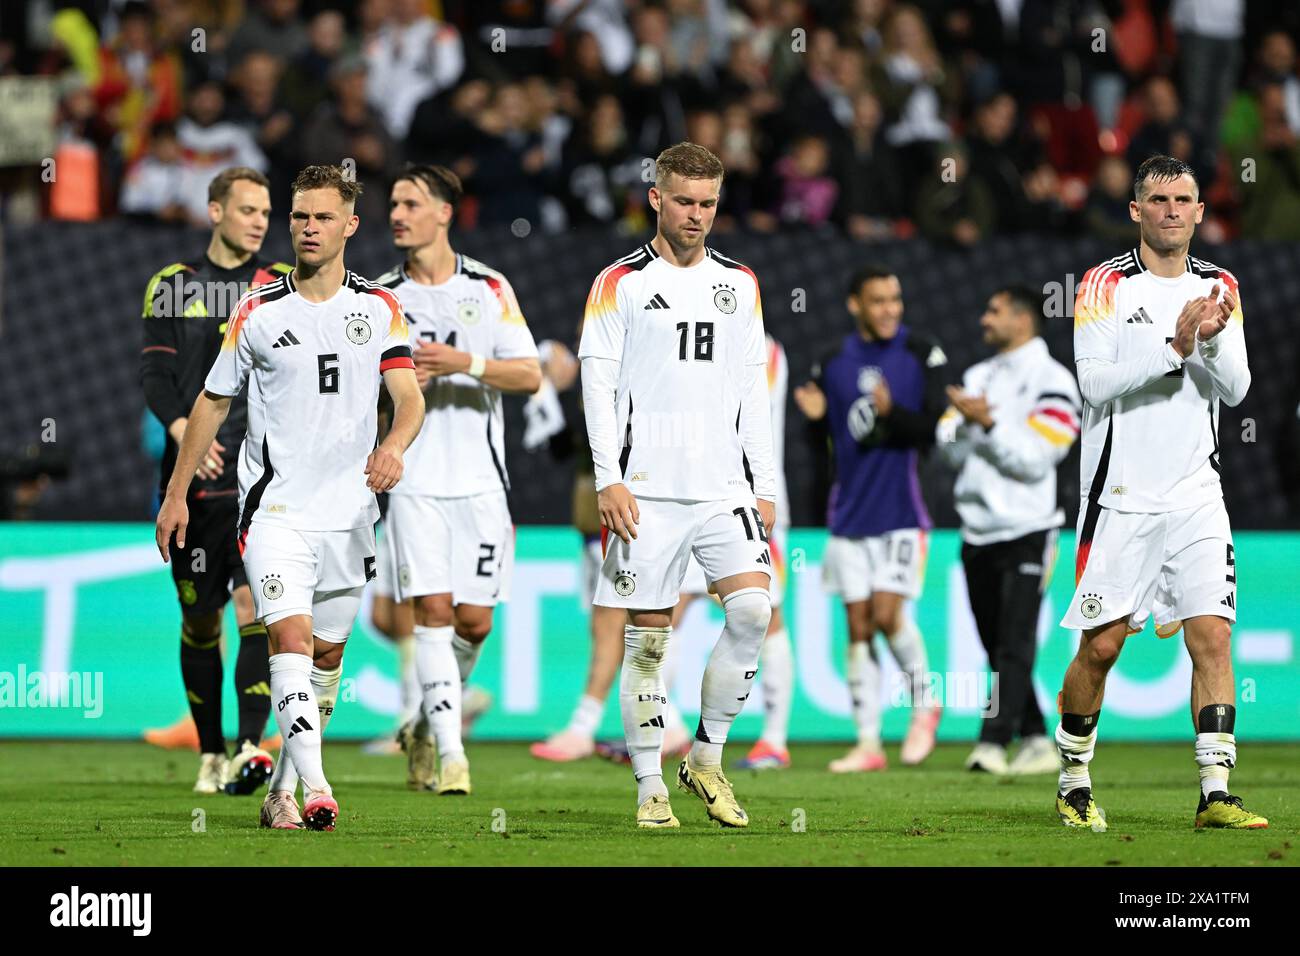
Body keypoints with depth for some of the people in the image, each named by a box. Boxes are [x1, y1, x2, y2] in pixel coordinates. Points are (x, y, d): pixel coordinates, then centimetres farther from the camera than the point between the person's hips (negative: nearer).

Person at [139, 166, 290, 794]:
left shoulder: (283, 285, 8)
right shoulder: (173, 285, 8)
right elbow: (154, 372, 2)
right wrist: (184, 430, -15)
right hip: (193, 478, 1)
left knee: (254, 601, -15)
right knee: (199, 617, 6)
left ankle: (251, 747, -20)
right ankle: (211, 754, 17)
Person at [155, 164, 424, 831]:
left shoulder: (379, 308, 4)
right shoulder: (257, 313, 1)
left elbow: (408, 396, -4)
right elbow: (213, 401, 11)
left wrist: (394, 446, -27)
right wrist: (175, 494, 11)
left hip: (349, 509, 3)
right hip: (274, 505, -3)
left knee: (326, 653, 10)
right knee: (290, 634, -20)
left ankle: (282, 790, 23)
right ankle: (315, 788, -30)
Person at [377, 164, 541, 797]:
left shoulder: (489, 288, 4)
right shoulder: (381, 296, 6)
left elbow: (529, 375, -1)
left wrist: (465, 363, -17)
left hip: (479, 478, 1)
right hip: (414, 478, -1)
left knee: (474, 620, 2)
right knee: (432, 609, -12)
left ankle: (427, 722, 27)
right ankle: (450, 752, -11)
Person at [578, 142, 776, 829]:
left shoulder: (738, 284, 14)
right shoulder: (620, 284, 2)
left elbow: (752, 391, 16)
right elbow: (597, 384, -2)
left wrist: (764, 485, 11)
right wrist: (609, 479, -11)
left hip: (725, 487, 3)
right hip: (647, 489, -3)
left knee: (753, 610, -13)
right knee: (647, 637, -1)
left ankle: (707, 758, 2)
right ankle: (650, 788, 7)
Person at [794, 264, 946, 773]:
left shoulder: (923, 354, -1)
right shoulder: (833, 362, 7)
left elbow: (940, 430, -6)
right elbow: (824, 442, 14)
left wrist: (892, 414, -22)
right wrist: (815, 415, -8)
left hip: (902, 511, -3)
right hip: (850, 515, 3)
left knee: (887, 613, -12)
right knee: (859, 626, 2)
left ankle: (924, 704, 13)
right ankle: (868, 743, 5)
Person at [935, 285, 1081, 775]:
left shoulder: (1052, 381, -5)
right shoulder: (977, 376, 15)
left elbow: (1035, 459, -13)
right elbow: (949, 448, 7)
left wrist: (989, 424, -19)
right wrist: (967, 423, -12)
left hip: (1025, 531, -7)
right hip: (977, 532, 7)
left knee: (1015, 643, -12)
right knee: (998, 647, 7)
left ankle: (993, 743, -19)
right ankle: (1036, 743, 14)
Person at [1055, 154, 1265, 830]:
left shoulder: (1219, 288, 10)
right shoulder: (1106, 286, -3)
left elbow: (1235, 389, 2)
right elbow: (1096, 382, -14)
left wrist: (1214, 339, -17)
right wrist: (1175, 345, -21)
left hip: (1195, 496, 3)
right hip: (1120, 496, -3)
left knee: (1213, 635, -7)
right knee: (1101, 646, 0)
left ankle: (1215, 793, -8)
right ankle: (1074, 783, 17)